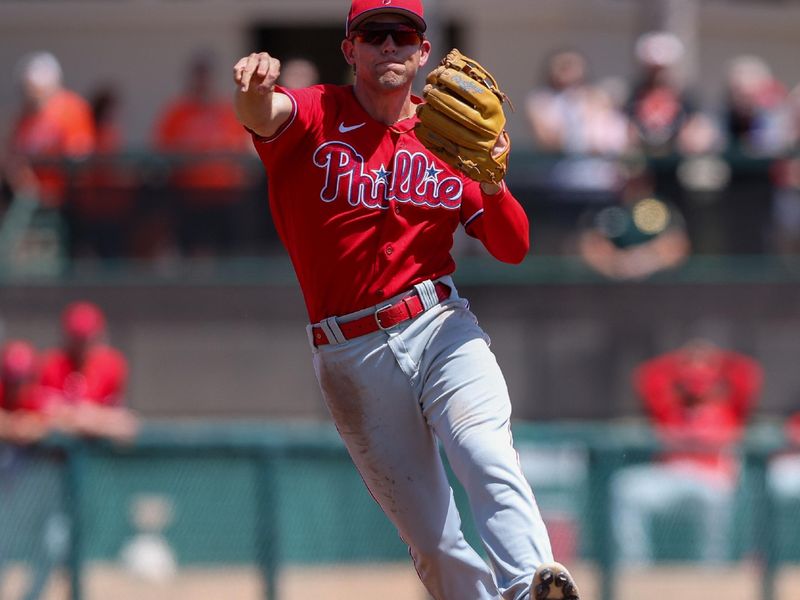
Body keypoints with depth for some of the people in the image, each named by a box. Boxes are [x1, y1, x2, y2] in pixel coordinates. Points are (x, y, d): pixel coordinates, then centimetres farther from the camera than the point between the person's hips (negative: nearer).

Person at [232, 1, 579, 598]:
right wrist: (254, 89, -49)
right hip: (352, 357, 0)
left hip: (441, 329, 0)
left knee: (483, 448, -29)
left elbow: (513, 248, 8)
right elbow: (264, 112, -24)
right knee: (431, 538, 0)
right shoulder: (314, 116, 1)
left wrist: (493, 184, -12)